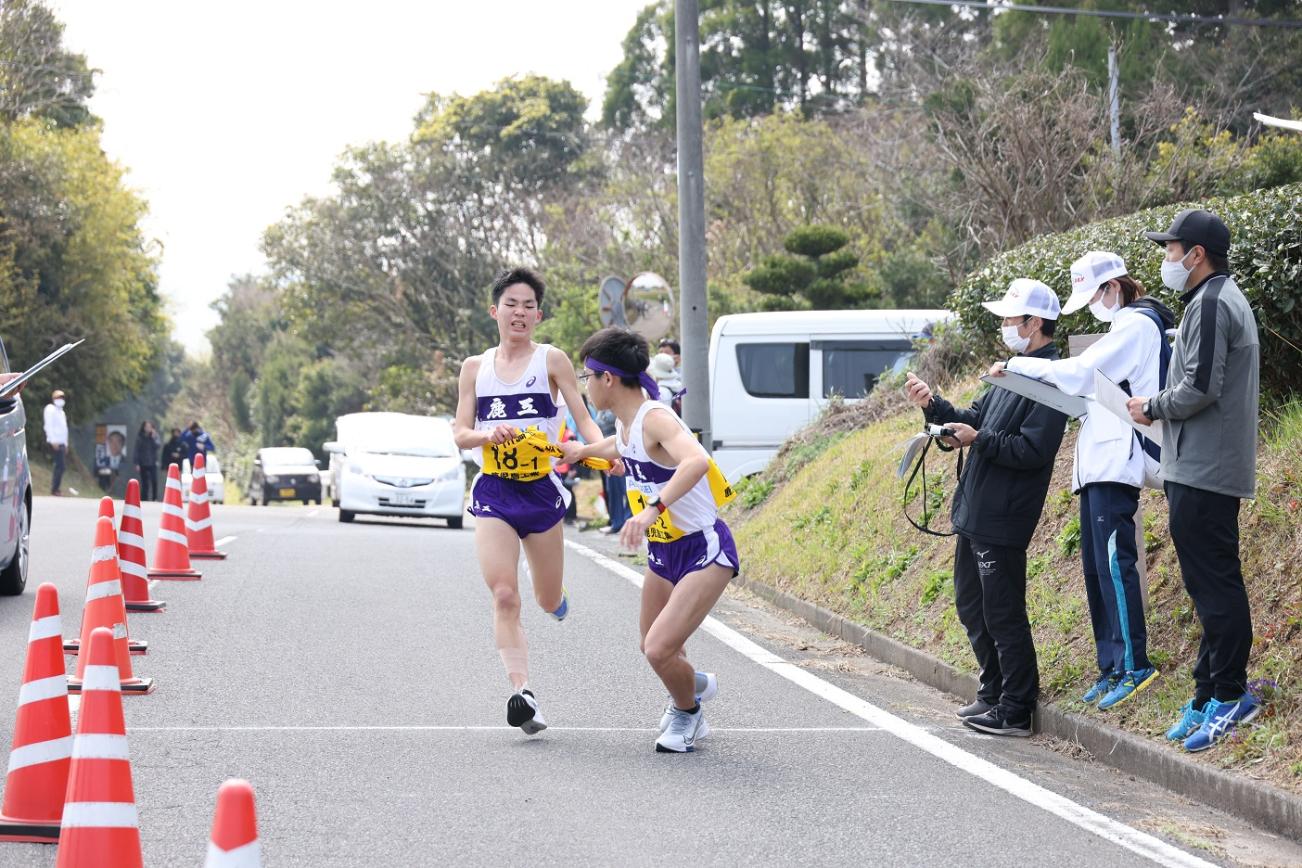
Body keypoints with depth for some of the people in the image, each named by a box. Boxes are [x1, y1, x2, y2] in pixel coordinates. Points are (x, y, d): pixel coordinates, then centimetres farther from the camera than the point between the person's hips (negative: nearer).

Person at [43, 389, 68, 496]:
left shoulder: (61, 412, 23)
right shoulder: (50, 409, -4)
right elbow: (48, 426, -12)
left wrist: (65, 444, 20)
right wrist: (53, 441, -19)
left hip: (61, 443, 9)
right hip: (55, 442, -9)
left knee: (59, 466, 8)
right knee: (60, 466, -14)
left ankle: (55, 488, 12)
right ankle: (55, 489, -13)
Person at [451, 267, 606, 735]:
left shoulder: (552, 360, 2)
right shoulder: (475, 367, 8)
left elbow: (584, 418, -3)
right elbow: (460, 433, 5)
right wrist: (490, 434, -17)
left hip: (541, 490, 0)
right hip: (494, 492, 0)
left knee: (549, 601, 12)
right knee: (504, 596, -16)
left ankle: (557, 595, 50)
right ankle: (522, 692, -20)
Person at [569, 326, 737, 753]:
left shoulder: (656, 418, -26)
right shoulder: (625, 424, 2)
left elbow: (697, 461, -46)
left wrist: (652, 509, -55)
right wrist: (579, 451, 41)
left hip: (704, 551, -9)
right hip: (662, 552, 9)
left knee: (660, 650, -18)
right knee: (653, 648, 18)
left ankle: (687, 712, 12)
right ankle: (694, 684, 51)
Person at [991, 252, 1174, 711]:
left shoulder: (1137, 325, -6)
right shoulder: (1125, 327, 24)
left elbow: (1082, 374, -14)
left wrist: (1019, 364, -7)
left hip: (1116, 461, -10)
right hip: (1098, 462, 10)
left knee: (1113, 560, -13)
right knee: (1097, 565, 8)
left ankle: (1135, 664, -13)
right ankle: (1111, 666, 10)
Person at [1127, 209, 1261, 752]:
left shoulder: (1210, 305, -14)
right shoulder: (1224, 299, 19)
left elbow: (1199, 387, -21)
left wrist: (1153, 407, -6)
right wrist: (1161, 408, 13)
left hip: (1203, 469, -11)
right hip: (1208, 468, 11)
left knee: (1214, 584, -8)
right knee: (1212, 584, 13)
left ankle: (1228, 695, -5)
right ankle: (1210, 694, 17)